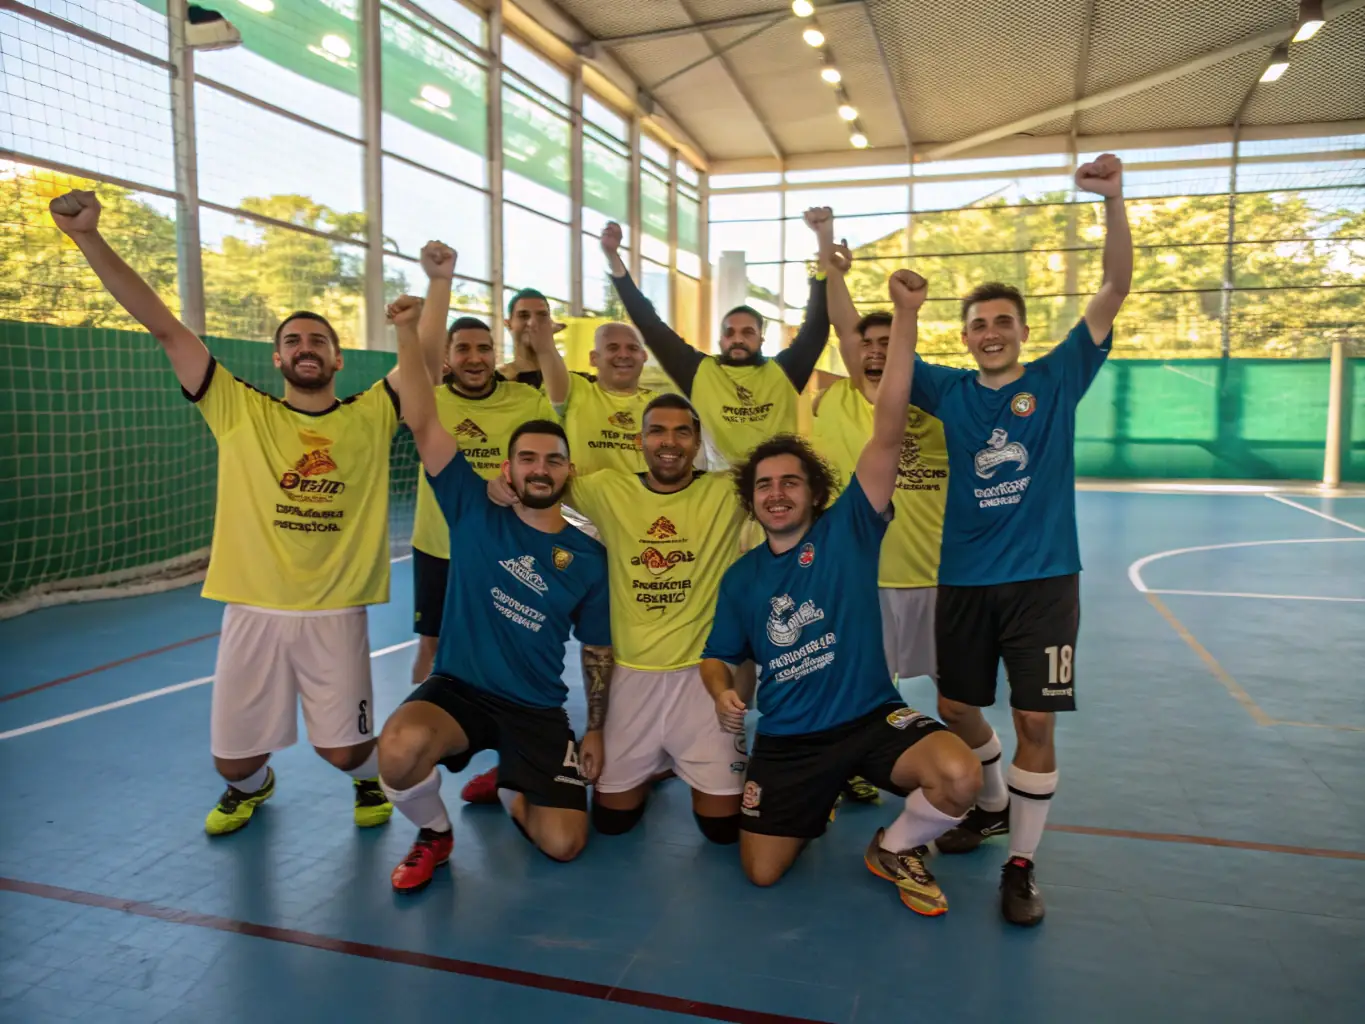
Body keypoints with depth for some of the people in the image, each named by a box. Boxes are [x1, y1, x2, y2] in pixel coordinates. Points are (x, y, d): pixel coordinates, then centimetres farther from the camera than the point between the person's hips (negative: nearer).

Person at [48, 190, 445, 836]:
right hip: (251, 610, 1)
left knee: (343, 750, 4)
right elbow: (163, 326, -2)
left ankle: (369, 776, 41)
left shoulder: (370, 416, 3)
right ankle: (252, 786, 48)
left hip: (336, 613, -1)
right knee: (233, 757, 11)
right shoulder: (240, 412, 1)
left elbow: (429, 357, 1)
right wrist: (89, 238, -7)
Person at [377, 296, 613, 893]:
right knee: (401, 743, -35)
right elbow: (423, 423, -12)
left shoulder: (589, 557, 1)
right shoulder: (475, 514, -3)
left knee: (563, 843, -7)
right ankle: (434, 834, 1)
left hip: (538, 709, 2)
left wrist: (595, 731, 5)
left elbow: (598, 652, 8)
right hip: (458, 689, -1)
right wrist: (408, 331, -20)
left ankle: (509, 788, 30)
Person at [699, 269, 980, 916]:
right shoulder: (740, 577, 4)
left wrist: (905, 316, -26)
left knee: (958, 778, -30)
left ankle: (895, 849, 4)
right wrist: (721, 691, -11)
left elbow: (887, 432, -18)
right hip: (787, 740, 3)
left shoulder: (848, 530, -7)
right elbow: (719, 657, 15)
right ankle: (817, 803, 31)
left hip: (872, 717, -3)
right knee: (761, 874, -2)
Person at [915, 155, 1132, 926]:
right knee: (956, 708, 12)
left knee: (1036, 720, -4)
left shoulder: (1057, 380, 1)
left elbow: (1116, 290, -6)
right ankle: (994, 804, 40)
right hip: (964, 578, 3)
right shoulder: (950, 391, 5)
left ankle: (1022, 863, 14)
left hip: (1043, 578, -3)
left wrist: (1115, 200, -17)